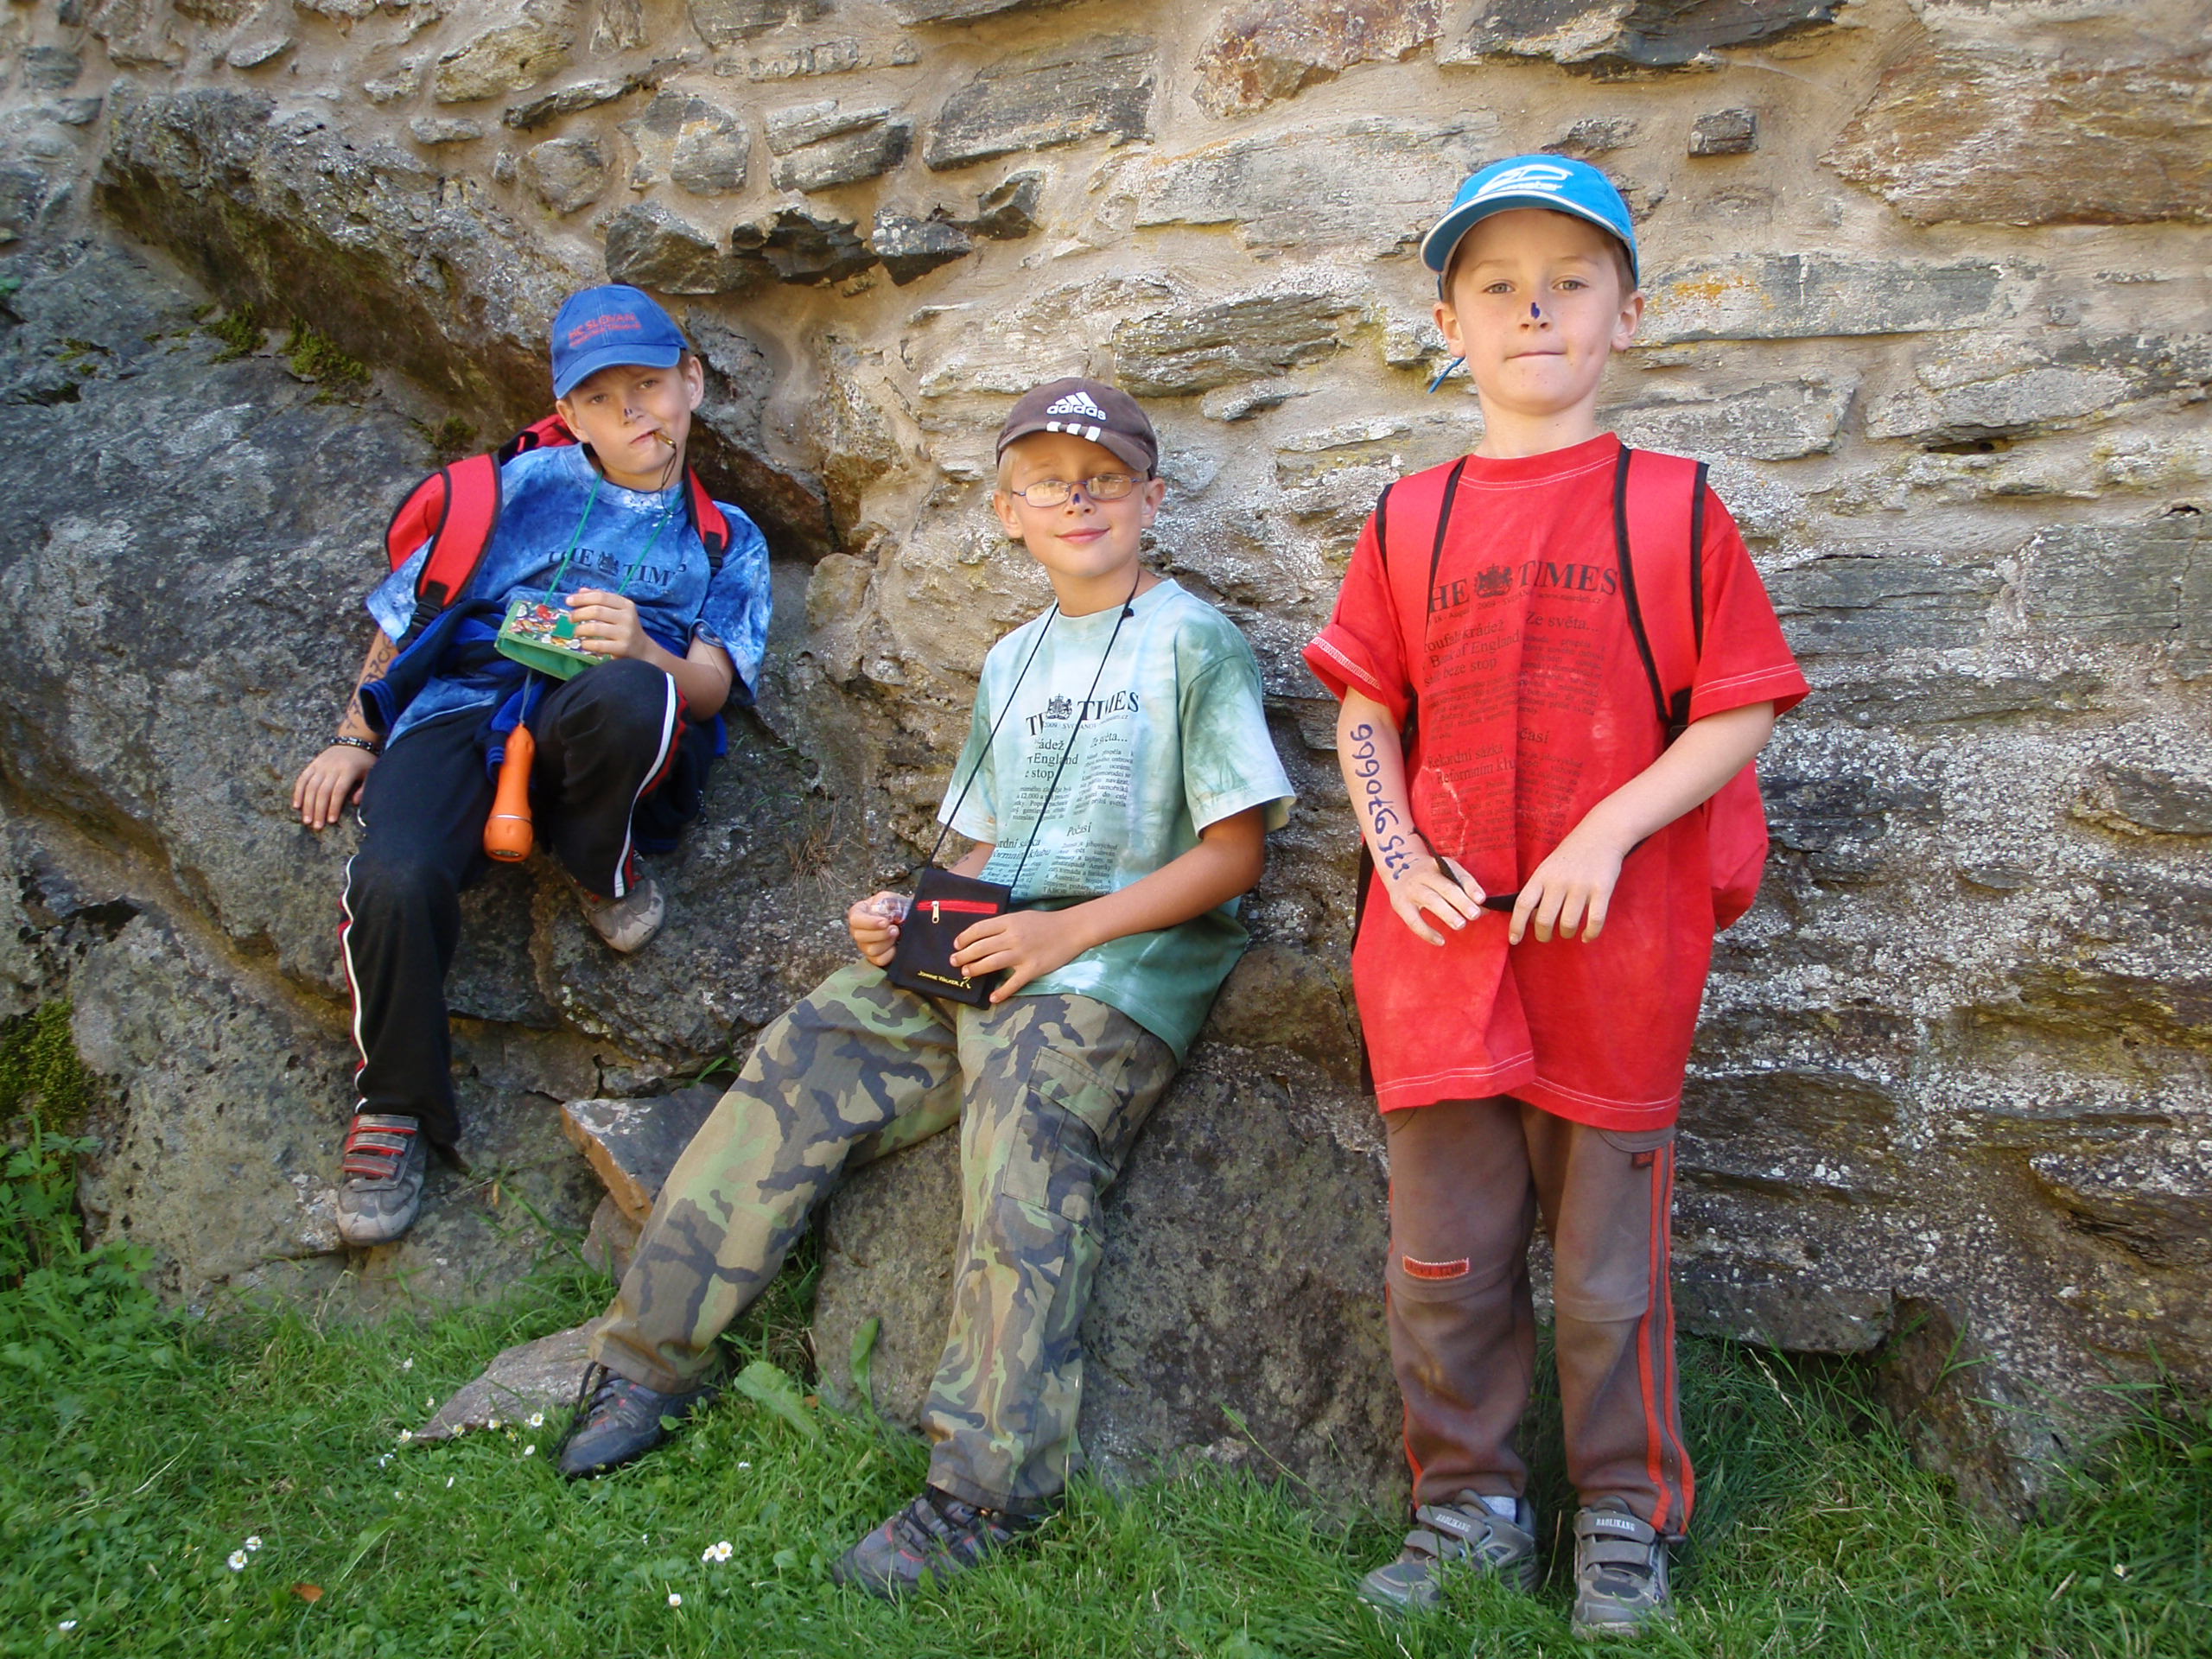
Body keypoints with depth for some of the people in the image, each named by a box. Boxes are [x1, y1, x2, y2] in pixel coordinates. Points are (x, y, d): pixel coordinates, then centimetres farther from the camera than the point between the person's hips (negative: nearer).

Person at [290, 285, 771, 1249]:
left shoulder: (726, 542, 24)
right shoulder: (528, 486, 21)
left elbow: (711, 689, 8)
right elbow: (405, 616, 22)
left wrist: (643, 650, -15)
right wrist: (356, 739, 12)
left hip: (582, 725, 0)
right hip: (461, 704, 1)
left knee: (626, 696, -41)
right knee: (396, 880, -32)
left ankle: (602, 870, -8)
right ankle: (393, 1106, -6)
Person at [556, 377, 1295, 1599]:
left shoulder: (1194, 643, 0)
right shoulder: (1013, 662, 22)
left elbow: (1235, 854, -7)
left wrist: (1068, 932, -15)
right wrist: (904, 914, 4)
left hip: (1116, 968, -6)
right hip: (965, 949, 7)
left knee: (1020, 1170, -26)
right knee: (789, 1080, -6)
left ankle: (981, 1495, -20)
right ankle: (647, 1363, 6)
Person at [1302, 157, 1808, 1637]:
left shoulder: (1675, 507, 0)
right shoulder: (1410, 520, 8)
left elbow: (1742, 712, -3)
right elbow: (1366, 714, 12)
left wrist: (1608, 831, -15)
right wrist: (1397, 855, -4)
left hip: (1616, 946, -2)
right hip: (1441, 947, 3)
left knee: (1607, 1263, 9)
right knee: (1446, 1259, 10)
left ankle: (1627, 1523, 28)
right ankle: (1468, 1507, 28)